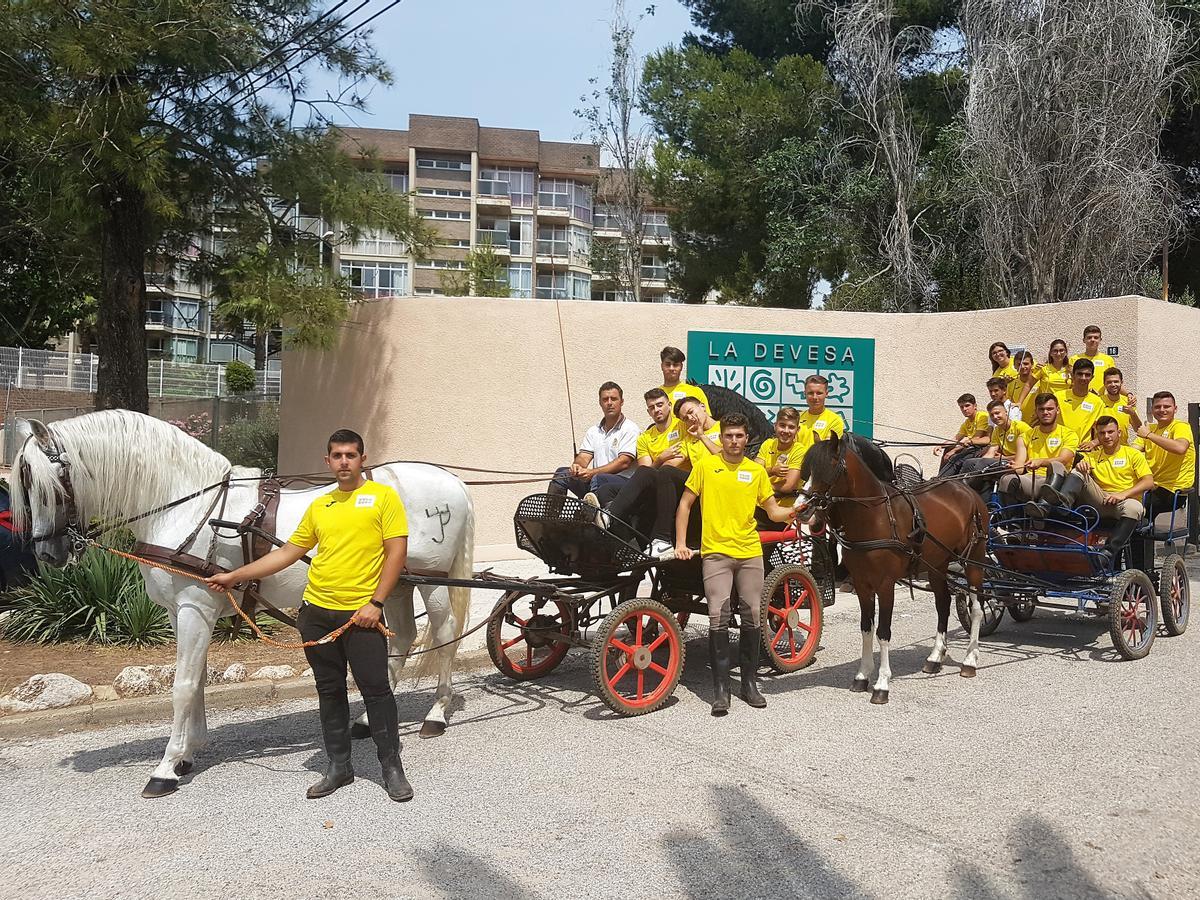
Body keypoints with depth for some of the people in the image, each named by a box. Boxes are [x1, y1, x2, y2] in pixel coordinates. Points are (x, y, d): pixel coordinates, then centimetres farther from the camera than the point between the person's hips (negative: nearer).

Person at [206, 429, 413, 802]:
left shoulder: (383, 496, -2)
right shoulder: (319, 506, 13)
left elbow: (397, 552, -8)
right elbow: (287, 553, 18)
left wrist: (375, 603, -14)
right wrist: (235, 576, 15)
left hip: (361, 614, -5)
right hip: (317, 611, 5)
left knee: (376, 689, -2)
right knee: (329, 691, 12)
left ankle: (392, 767, 11)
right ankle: (339, 766, 25)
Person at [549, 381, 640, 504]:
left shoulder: (629, 429, -1)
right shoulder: (593, 431, 20)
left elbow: (624, 462, -13)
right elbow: (584, 457, 9)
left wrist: (592, 472, -22)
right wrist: (577, 466, -18)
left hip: (622, 482, -6)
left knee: (598, 479, -37)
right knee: (562, 473, -10)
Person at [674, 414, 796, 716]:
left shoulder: (757, 471, 10)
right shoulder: (705, 465, 3)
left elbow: (773, 511, 10)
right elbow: (685, 504, 6)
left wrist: (793, 511, -12)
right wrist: (681, 543, -2)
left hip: (750, 553, 3)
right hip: (716, 553, -3)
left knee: (752, 617, 5)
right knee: (718, 617, -10)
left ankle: (750, 683, 20)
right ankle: (720, 689, -2)